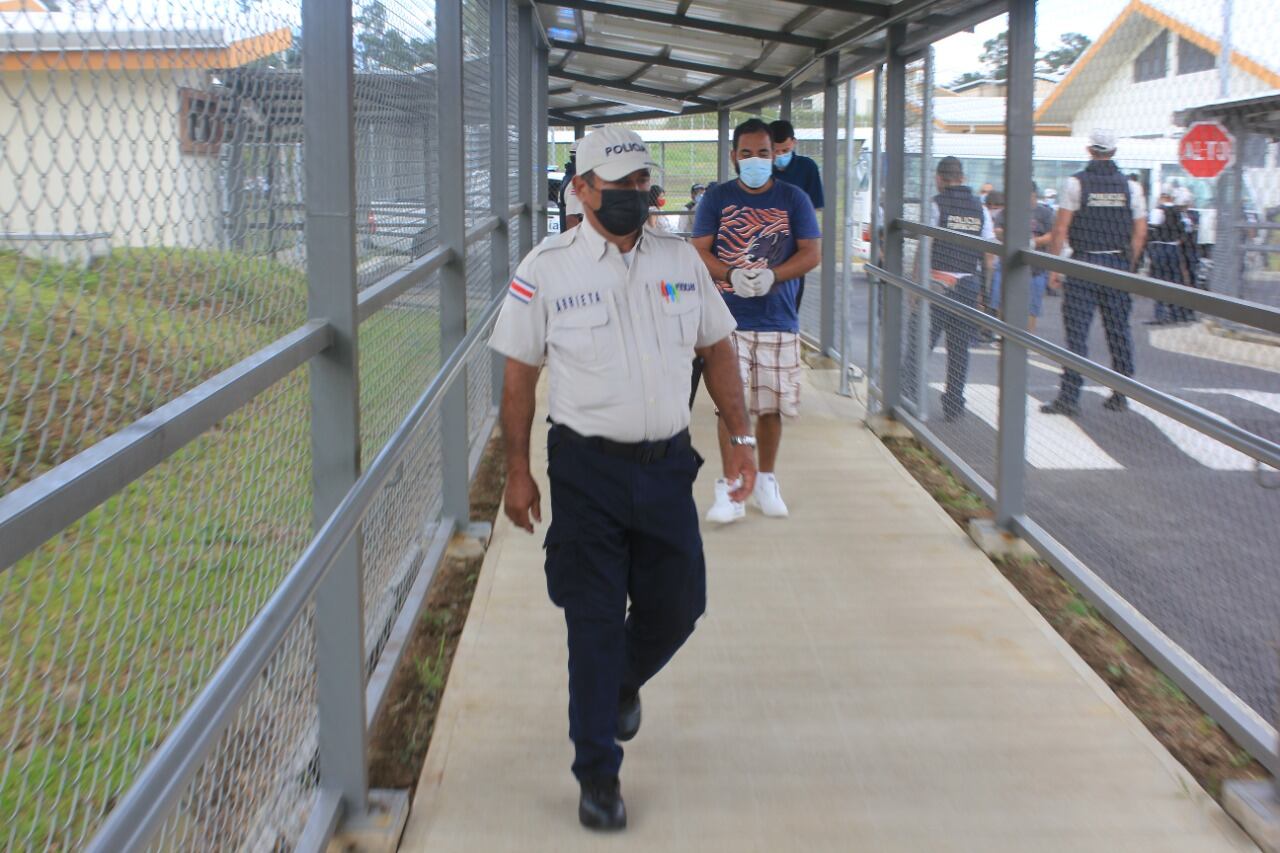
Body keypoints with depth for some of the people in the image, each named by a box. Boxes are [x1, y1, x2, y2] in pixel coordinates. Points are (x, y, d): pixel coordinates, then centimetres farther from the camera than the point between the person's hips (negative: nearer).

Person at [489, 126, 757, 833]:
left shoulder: (681, 260, 5)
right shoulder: (545, 269, -5)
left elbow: (716, 348, 13)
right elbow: (520, 375, -1)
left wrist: (739, 436, 6)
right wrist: (517, 473, -2)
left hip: (668, 463, 4)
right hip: (586, 467, -3)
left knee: (678, 605, 9)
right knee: (594, 621, -1)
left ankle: (622, 684, 43)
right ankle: (597, 775, 14)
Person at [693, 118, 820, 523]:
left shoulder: (793, 198, 4)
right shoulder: (717, 198, 4)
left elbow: (811, 254, 0)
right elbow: (699, 251, 0)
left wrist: (771, 276, -17)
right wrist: (732, 276, -19)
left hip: (779, 320, 1)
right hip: (729, 318, -1)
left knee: (771, 405, 10)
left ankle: (766, 481, 27)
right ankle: (730, 489, 4)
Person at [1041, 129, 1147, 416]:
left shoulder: (1076, 182, -5)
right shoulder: (1130, 186, 5)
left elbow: (1061, 228, -8)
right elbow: (1140, 233, 5)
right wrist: (1128, 265, 15)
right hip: (1118, 264, 3)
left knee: (1076, 331, -2)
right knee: (1119, 331, 10)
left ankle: (1069, 397, -5)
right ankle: (1120, 395, 16)